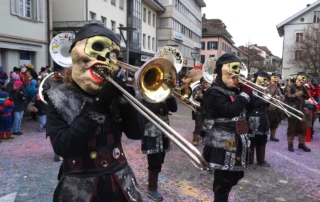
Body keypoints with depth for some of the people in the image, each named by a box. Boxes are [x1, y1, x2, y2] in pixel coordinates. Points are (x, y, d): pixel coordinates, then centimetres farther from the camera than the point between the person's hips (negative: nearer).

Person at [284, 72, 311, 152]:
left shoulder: (303, 88, 16)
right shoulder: (290, 87, -5)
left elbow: (307, 97, 10)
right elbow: (290, 97, -18)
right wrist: (301, 92, -17)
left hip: (302, 111, 6)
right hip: (293, 111, -6)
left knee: (303, 128, 9)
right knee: (291, 128, 2)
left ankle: (301, 144, 20)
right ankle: (290, 144, 10)